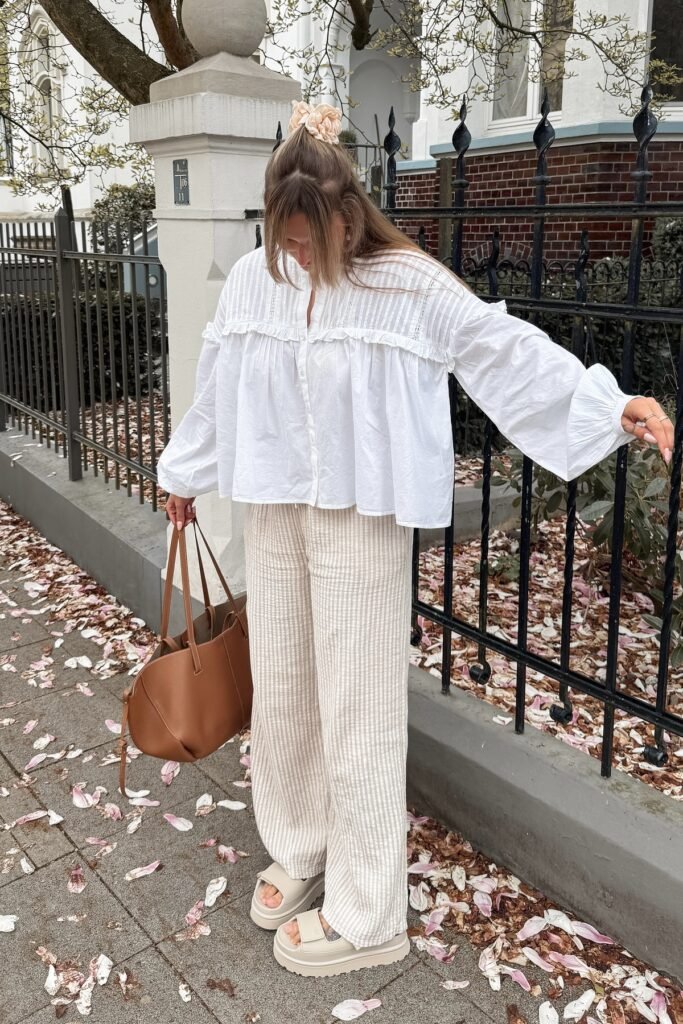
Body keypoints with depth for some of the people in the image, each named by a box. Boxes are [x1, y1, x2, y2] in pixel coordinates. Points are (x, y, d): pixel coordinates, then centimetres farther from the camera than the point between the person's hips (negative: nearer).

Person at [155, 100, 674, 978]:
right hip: (272, 512, 5)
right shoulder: (252, 280, 3)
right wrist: (185, 473, 24)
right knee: (279, 691, 15)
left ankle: (366, 917, 19)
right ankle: (298, 852, 39)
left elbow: (508, 350, -10)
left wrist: (609, 404, -18)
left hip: (362, 519, -5)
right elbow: (216, 388, 14)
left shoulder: (409, 284, -10)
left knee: (357, 709, 2)